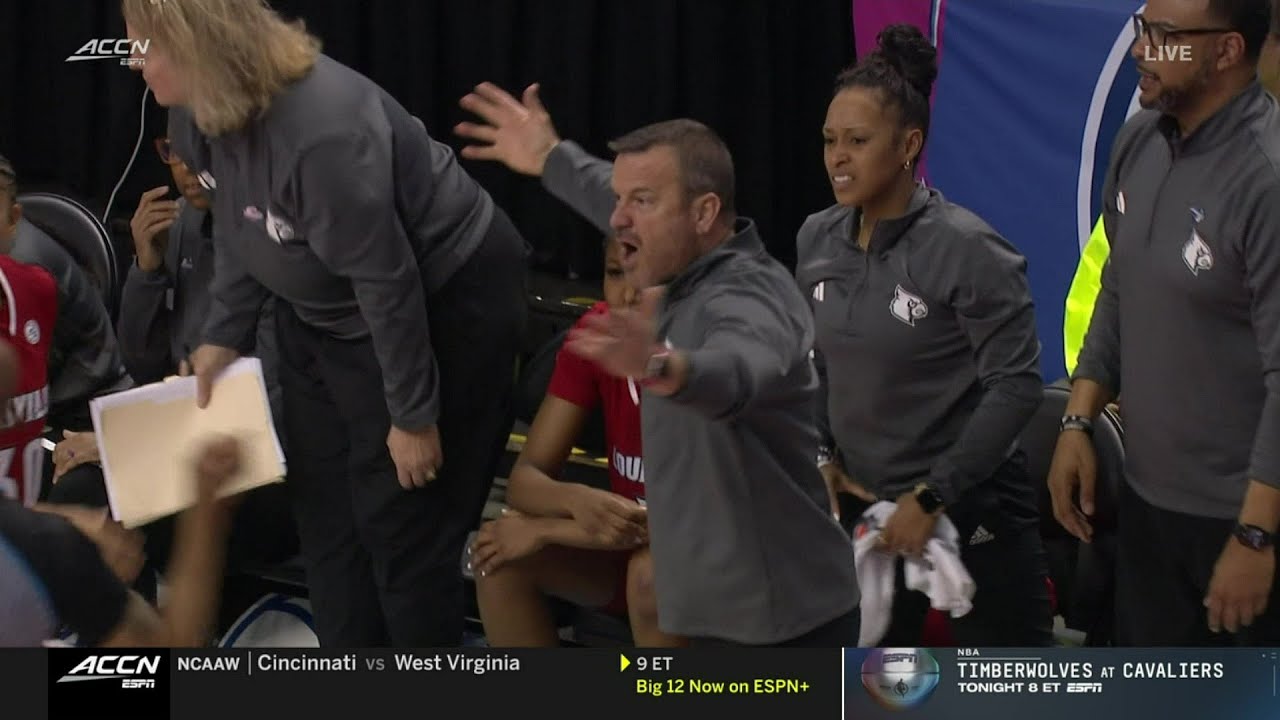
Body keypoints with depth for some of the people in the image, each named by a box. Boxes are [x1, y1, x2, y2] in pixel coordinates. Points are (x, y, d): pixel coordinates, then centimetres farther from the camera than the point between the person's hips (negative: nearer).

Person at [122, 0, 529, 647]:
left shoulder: (323, 131, -37)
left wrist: (413, 415, -22)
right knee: (324, 503, 15)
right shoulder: (198, 111, -11)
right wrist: (225, 334, 3)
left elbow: (386, 283, -29)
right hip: (324, 311, 9)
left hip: (445, 298, -9)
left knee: (404, 520, -3)